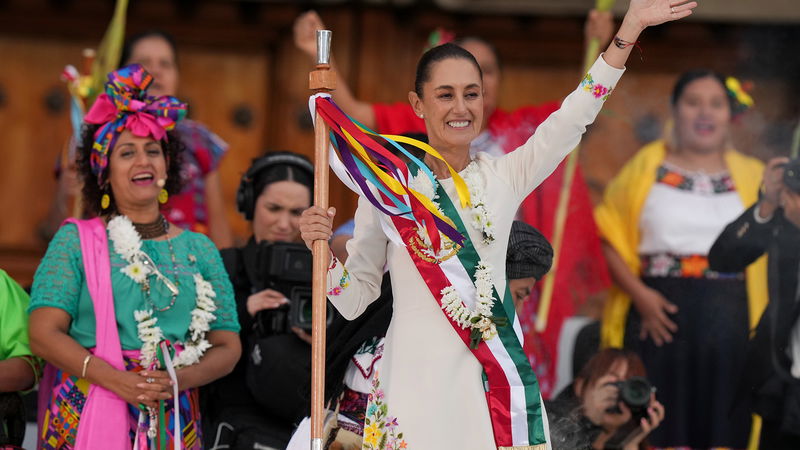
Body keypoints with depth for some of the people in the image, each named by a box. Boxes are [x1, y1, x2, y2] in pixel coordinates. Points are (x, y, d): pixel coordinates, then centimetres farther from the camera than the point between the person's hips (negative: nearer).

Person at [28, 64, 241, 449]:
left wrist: (180, 379, -11)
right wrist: (117, 379, -17)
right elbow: (44, 333, -5)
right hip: (85, 416, -2)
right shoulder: (75, 241, 6)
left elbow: (227, 347, 10)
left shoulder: (199, 249, 13)